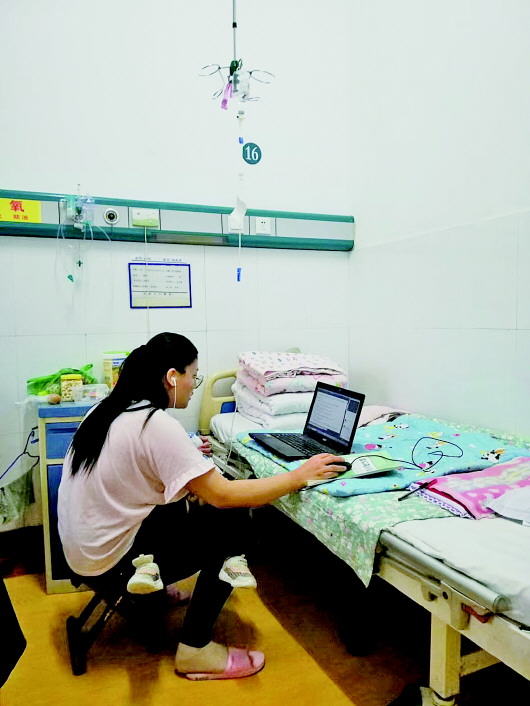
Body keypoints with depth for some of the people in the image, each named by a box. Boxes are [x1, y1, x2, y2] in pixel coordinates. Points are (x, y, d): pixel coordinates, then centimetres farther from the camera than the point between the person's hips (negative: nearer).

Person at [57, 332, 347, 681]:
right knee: (235, 525, -8)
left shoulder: (109, 409, 1)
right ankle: (196, 651, 2)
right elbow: (224, 495, -26)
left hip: (81, 544, 9)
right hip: (109, 563, -9)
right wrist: (300, 475, -18)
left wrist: (186, 453, 16)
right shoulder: (157, 425, -25)